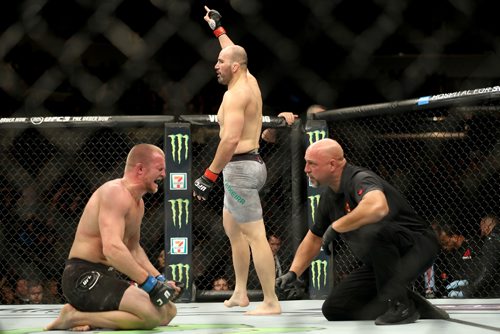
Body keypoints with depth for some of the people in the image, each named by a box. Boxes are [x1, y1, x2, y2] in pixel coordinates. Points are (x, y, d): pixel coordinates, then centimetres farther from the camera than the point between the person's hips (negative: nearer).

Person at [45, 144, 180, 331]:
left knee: (168, 312, 10)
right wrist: (150, 283, -26)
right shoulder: (116, 192, -17)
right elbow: (112, 248, -30)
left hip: (107, 277, 11)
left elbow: (134, 249, 29)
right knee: (152, 315, -26)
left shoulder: (138, 203, 16)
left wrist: (160, 279, 14)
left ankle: (92, 318, 3)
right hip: (84, 277, -11)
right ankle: (76, 317, -15)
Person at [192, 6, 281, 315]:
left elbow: (231, 139, -26)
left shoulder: (235, 94, -17)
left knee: (255, 235, -12)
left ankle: (272, 303, -13)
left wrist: (209, 176, -24)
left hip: (241, 168, -11)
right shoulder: (250, 81, 11)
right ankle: (241, 293, 26)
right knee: (232, 228, 21)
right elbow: (235, 53, 33)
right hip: (249, 164, 11)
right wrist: (217, 28, 45)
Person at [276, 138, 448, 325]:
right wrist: (293, 273, 8)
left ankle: (399, 303, -24)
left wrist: (335, 227, -34)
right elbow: (314, 238, 20)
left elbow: (378, 207, -48)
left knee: (373, 230, -39)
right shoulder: (329, 195, 5)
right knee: (334, 309, -1)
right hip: (381, 261, 9)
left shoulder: (360, 179, -23)